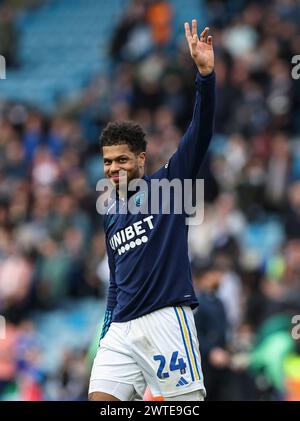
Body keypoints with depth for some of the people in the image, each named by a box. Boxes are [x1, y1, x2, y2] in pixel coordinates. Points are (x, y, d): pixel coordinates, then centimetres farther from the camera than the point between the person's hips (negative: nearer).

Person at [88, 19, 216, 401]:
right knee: (100, 399, -6)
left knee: (188, 401, -8)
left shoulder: (167, 184, 2)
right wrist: (107, 331, 22)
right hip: (122, 328, 6)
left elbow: (199, 133, -11)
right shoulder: (111, 215, 19)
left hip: (166, 320, -6)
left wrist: (205, 74, -23)